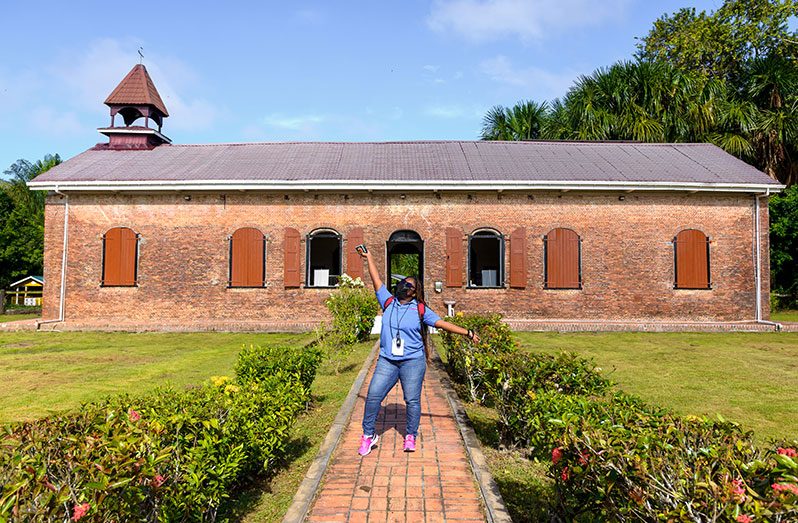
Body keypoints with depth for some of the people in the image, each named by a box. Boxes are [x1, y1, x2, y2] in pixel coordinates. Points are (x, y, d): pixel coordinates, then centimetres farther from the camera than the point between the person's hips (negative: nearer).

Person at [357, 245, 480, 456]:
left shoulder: (420, 310, 1)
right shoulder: (388, 302, 8)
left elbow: (443, 323, 3)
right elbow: (376, 280, 11)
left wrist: (467, 333, 0)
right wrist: (368, 257, 14)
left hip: (413, 361, -2)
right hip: (387, 361, 2)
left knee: (412, 400, 2)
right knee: (373, 395, -3)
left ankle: (411, 436, 21)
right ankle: (369, 435, 13)